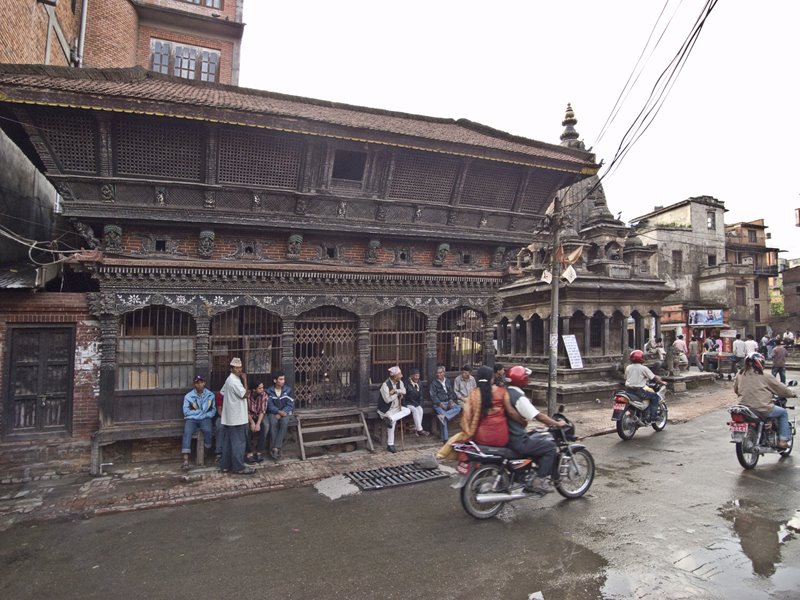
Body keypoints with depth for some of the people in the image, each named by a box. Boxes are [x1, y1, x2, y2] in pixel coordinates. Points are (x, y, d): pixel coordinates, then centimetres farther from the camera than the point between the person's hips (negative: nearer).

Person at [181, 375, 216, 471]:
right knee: (187, 432, -30)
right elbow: (186, 411, -5)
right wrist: (201, 411, -7)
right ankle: (186, 461, -36)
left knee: (207, 430, -31)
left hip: (205, 419, 0)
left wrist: (206, 415, -10)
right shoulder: (188, 396, 0)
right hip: (191, 419, 0)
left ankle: (208, 454, -7)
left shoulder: (210, 395, 7)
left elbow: (213, 410, 9)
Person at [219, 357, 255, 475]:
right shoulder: (235, 381, -19)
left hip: (229, 417, 10)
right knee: (238, 442, -3)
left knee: (228, 442, 14)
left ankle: (225, 465, 20)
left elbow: (222, 392, 20)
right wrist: (245, 380, -15)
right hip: (237, 418, -10)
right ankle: (239, 467, 2)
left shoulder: (229, 379, 13)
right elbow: (245, 395, -19)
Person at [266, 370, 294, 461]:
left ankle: (275, 448, -31)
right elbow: (270, 406, -8)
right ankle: (276, 449, -28)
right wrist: (279, 411, -26)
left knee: (284, 422, -33)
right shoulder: (269, 391, -2)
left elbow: (290, 405, -3)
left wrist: (281, 413, -17)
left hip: (285, 412, 0)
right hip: (273, 412, 0)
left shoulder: (288, 390, -1)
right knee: (273, 422, -34)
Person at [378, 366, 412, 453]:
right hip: (386, 409, -7)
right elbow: (387, 400, -24)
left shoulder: (399, 382, 1)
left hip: (396, 407, 7)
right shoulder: (385, 384, -23)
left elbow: (404, 392, -8)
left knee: (408, 410, -13)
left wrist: (395, 391, -24)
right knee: (393, 423, -25)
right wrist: (398, 394, -12)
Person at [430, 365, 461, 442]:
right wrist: (441, 404, -16)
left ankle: (443, 416, -36)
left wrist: (451, 400, -4)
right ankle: (445, 438, -25)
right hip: (438, 404, -5)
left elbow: (451, 392, 16)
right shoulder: (433, 383, 1)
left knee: (458, 408, -22)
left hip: (448, 402, 5)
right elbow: (433, 396, -6)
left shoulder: (448, 381, 16)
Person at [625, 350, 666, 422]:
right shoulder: (643, 368, -5)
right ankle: (653, 415, 3)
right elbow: (654, 377, -3)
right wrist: (661, 382, 14)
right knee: (654, 396, 9)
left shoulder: (628, 368, 8)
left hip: (628, 391, 6)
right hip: (638, 391, -6)